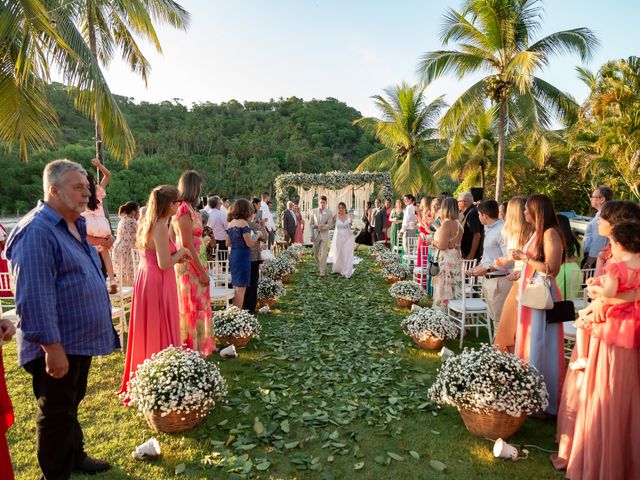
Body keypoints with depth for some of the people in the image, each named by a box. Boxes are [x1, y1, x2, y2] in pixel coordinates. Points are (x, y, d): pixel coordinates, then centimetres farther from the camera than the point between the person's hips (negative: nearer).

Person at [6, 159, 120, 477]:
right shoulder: (37, 232, -21)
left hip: (80, 340, 9)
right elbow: (35, 298, -26)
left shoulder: (74, 227, 10)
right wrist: (52, 347, -25)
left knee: (71, 406, 24)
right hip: (58, 347, -9)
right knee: (56, 413, 9)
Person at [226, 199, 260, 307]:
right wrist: (258, 238, 3)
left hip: (232, 257, 8)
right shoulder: (243, 223, -14)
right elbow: (250, 244, -14)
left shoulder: (230, 224, 9)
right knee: (241, 289, -1)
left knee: (236, 288, 18)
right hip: (243, 258, -8)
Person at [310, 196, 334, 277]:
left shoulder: (329, 212, -6)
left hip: (324, 235, -3)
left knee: (323, 254, -9)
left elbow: (330, 225, -8)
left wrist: (321, 226, -19)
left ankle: (323, 272, -2)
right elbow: (311, 224, 4)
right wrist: (311, 235, 0)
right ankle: (319, 267, 34)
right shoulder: (314, 211, 1)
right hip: (316, 235, 3)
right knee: (316, 254, 12)